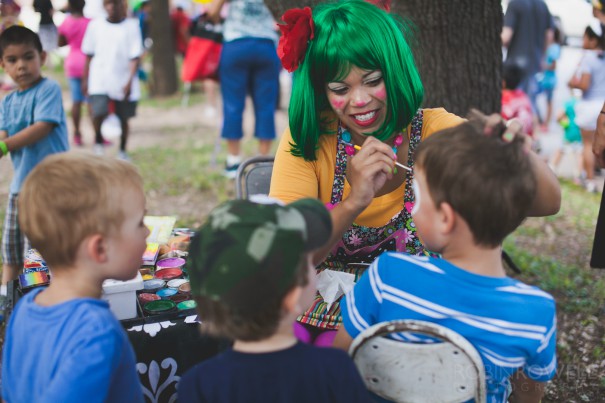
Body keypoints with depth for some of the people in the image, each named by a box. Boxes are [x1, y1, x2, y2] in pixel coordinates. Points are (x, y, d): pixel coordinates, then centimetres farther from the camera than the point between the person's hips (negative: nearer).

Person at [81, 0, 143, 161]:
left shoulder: (131, 26, -3)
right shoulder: (95, 25, 3)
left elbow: (135, 57, -6)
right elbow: (89, 55, 10)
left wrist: (130, 81, -15)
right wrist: (85, 79, 9)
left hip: (123, 81, 0)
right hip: (99, 80, 0)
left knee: (124, 118, 9)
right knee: (99, 113, -18)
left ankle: (122, 151, 30)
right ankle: (98, 141, 9)